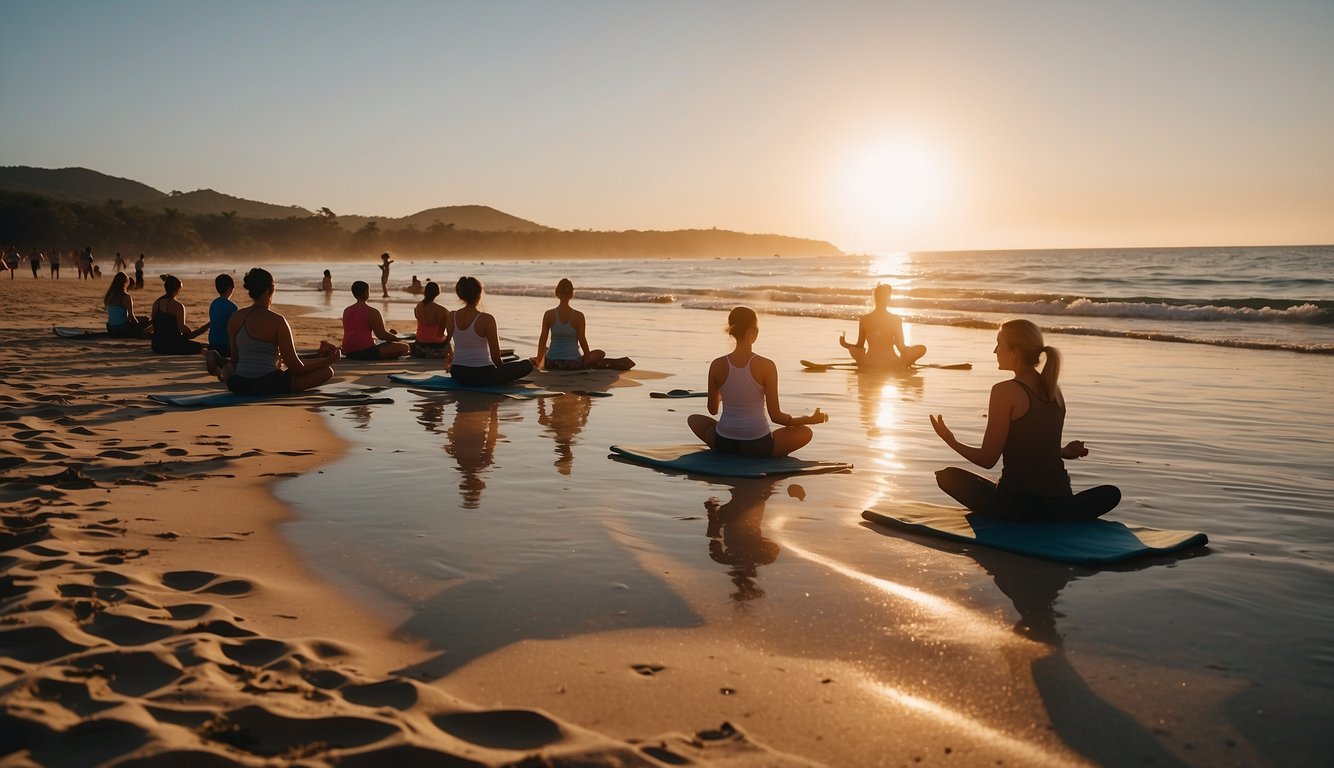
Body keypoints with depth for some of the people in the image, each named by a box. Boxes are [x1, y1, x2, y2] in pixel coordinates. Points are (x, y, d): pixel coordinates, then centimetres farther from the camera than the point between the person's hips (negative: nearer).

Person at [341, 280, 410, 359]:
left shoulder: (346, 311, 15)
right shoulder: (372, 312, -8)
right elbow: (381, 334, -10)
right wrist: (396, 338, 10)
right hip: (366, 352, -8)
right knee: (404, 346, -9)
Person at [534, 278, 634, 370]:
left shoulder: (549, 314, -5)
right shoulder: (579, 316, -9)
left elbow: (543, 339, 0)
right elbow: (582, 340, -5)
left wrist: (539, 360, 13)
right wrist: (589, 359, 10)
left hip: (551, 363, 2)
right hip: (573, 364, -2)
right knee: (600, 354, 21)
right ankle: (615, 364, 4)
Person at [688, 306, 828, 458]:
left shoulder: (717, 365, -5)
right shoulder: (766, 366, -13)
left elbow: (713, 410, 7)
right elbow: (775, 416, -10)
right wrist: (811, 419, 4)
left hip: (724, 444, 2)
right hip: (758, 446, -1)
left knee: (694, 419, 32)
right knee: (805, 432, 21)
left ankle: (730, 456, 16)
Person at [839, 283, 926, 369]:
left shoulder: (864, 319, -3)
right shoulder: (896, 319, -8)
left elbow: (859, 346, 3)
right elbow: (901, 347, -7)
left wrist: (844, 344, 19)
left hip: (867, 365, 2)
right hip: (891, 365, -2)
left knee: (852, 348, 32)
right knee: (921, 348, 13)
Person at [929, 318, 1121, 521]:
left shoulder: (1005, 391, -10)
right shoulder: (1054, 390, 9)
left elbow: (988, 460, -8)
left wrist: (952, 442, 7)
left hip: (1018, 503, -5)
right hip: (1056, 504, 5)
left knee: (948, 476, 16)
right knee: (1111, 493, 35)